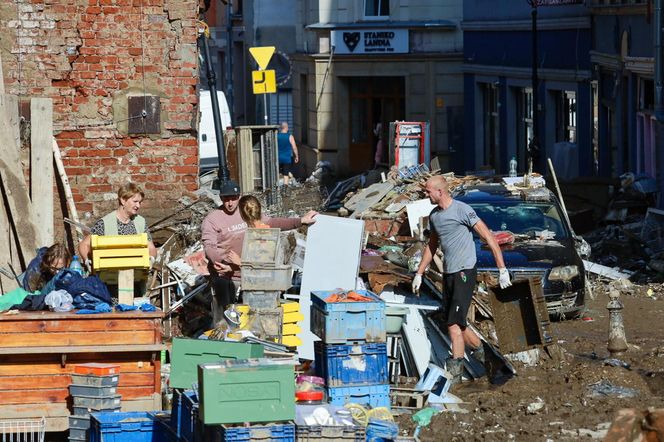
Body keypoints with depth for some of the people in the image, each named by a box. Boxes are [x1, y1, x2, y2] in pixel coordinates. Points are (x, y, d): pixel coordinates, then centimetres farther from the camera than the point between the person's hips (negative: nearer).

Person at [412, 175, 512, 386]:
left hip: (465, 273, -8)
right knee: (455, 324, 10)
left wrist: (502, 270, -14)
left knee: (454, 324, -13)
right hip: (448, 274, 8)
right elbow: (432, 246, 28)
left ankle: (455, 372, -12)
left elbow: (489, 237, -11)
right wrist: (419, 274, 27)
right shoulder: (434, 216, 13)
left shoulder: (462, 210, -12)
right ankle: (481, 352, 28)